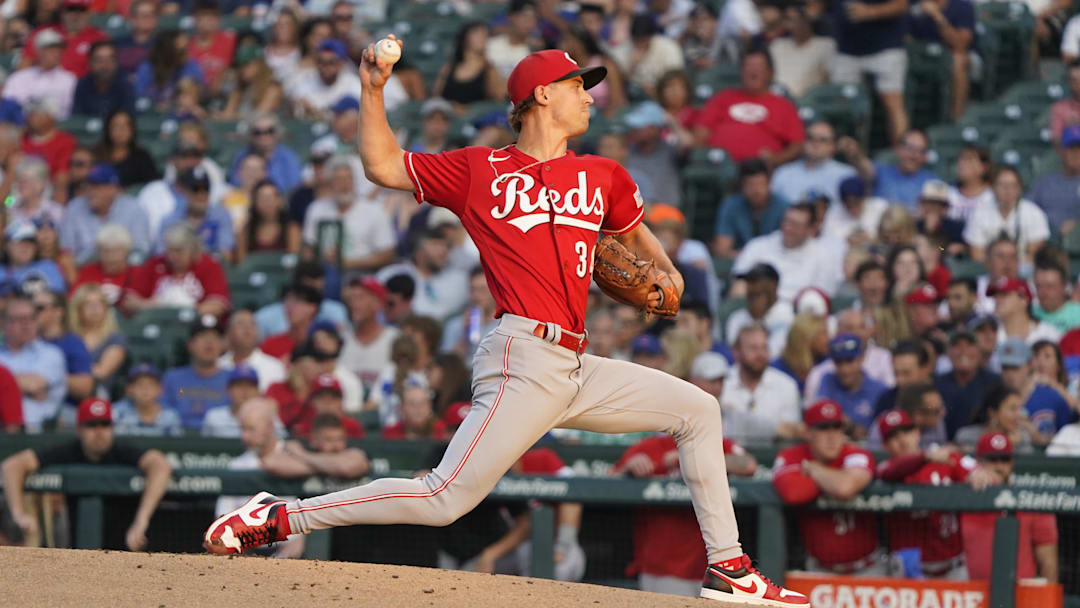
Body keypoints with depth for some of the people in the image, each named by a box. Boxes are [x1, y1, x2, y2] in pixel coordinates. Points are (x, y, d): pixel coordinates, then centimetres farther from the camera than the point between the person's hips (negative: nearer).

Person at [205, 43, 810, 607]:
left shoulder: (603, 176, 19)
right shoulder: (480, 169, 6)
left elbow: (632, 231, 37)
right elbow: (384, 166, 11)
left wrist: (668, 270, 19)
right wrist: (373, 90, 3)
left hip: (578, 369, 7)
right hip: (524, 357, -7)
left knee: (699, 409, 10)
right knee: (444, 499, -19)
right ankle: (281, 517, -14)